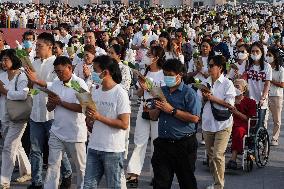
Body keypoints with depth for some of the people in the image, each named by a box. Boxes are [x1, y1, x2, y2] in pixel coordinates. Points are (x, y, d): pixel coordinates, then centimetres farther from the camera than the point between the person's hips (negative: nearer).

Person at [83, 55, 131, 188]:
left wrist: (99, 117, -18)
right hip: (94, 147, 6)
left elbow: (124, 124, -17)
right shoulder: (95, 92, 9)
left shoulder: (120, 94, -11)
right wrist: (89, 117, -6)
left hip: (113, 150, -6)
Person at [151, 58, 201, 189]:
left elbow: (194, 118, -19)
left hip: (184, 145, -5)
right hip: (162, 143, 5)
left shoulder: (189, 93, -7)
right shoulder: (161, 91, 11)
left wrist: (172, 110, -18)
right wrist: (156, 108, -7)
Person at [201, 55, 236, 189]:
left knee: (218, 155, -12)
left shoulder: (227, 84, -7)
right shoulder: (206, 82, 9)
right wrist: (205, 98, -8)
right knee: (210, 155, 13)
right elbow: (201, 102, 14)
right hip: (208, 123, 6)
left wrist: (212, 98, -15)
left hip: (223, 124, -6)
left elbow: (229, 104, -13)